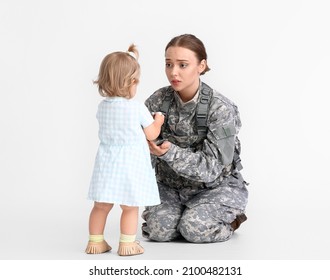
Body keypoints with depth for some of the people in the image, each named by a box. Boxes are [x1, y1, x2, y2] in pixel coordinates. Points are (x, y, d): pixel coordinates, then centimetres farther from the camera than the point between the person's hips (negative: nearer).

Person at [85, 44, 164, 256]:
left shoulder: (103, 106, 3)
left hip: (108, 163, 5)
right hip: (130, 164, -5)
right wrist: (158, 121, 18)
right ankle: (127, 244, 7)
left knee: (101, 205, 11)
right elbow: (152, 134, -1)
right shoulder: (138, 108, -10)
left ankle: (96, 241, 18)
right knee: (130, 207, 5)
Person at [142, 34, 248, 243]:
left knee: (194, 229, -26)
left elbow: (212, 167, -24)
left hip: (216, 186, -3)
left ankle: (229, 218, 7)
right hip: (171, 185, 3)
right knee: (158, 229, -21)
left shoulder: (220, 109, -20)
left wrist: (170, 153, -38)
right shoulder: (158, 101, -9)